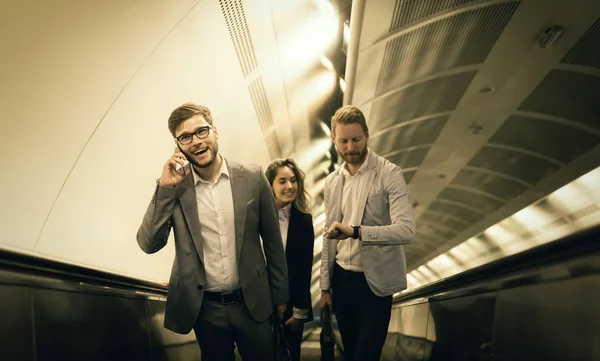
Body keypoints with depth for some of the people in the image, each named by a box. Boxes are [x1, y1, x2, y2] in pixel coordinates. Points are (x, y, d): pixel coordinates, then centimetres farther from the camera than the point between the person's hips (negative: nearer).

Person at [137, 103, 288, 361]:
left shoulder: (253, 178, -6)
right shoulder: (174, 187, -6)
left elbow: (272, 241, 1)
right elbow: (149, 244, -10)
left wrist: (280, 294, 6)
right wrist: (165, 187, -19)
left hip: (252, 303, 0)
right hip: (204, 309, 0)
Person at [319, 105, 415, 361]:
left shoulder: (389, 173, -12)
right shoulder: (332, 181, 5)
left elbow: (406, 230, -23)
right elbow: (328, 238, 11)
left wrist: (355, 231, -35)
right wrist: (325, 286, 11)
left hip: (374, 282, -5)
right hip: (341, 280, 5)